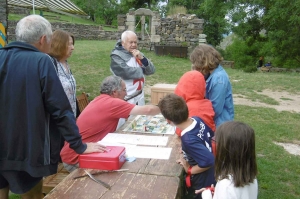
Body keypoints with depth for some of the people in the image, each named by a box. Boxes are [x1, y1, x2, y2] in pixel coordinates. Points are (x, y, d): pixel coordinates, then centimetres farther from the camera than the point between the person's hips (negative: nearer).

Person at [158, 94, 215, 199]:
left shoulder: (188, 140, -36)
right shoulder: (197, 119, -14)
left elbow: (209, 161, -35)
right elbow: (211, 135, 4)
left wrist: (190, 169, -19)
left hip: (202, 183, -7)